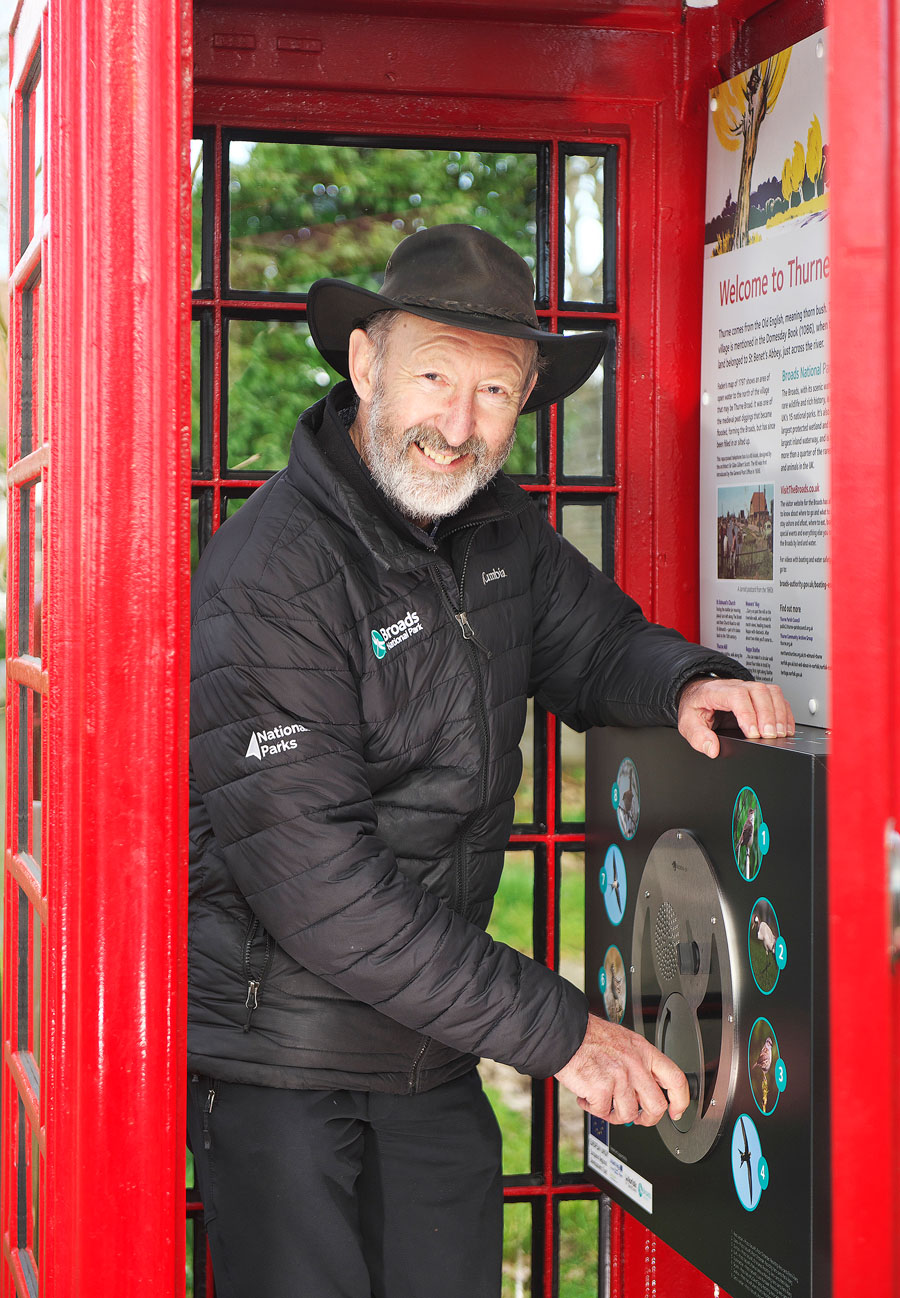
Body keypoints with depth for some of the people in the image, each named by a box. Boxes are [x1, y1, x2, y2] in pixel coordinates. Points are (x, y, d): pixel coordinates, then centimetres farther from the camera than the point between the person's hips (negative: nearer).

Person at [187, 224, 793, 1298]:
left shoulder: (497, 528, 1)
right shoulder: (270, 574, -22)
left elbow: (596, 641, 18)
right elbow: (315, 884, -26)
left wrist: (688, 685, -9)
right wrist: (555, 1030, -24)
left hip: (434, 1050, 7)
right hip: (281, 1059, -6)